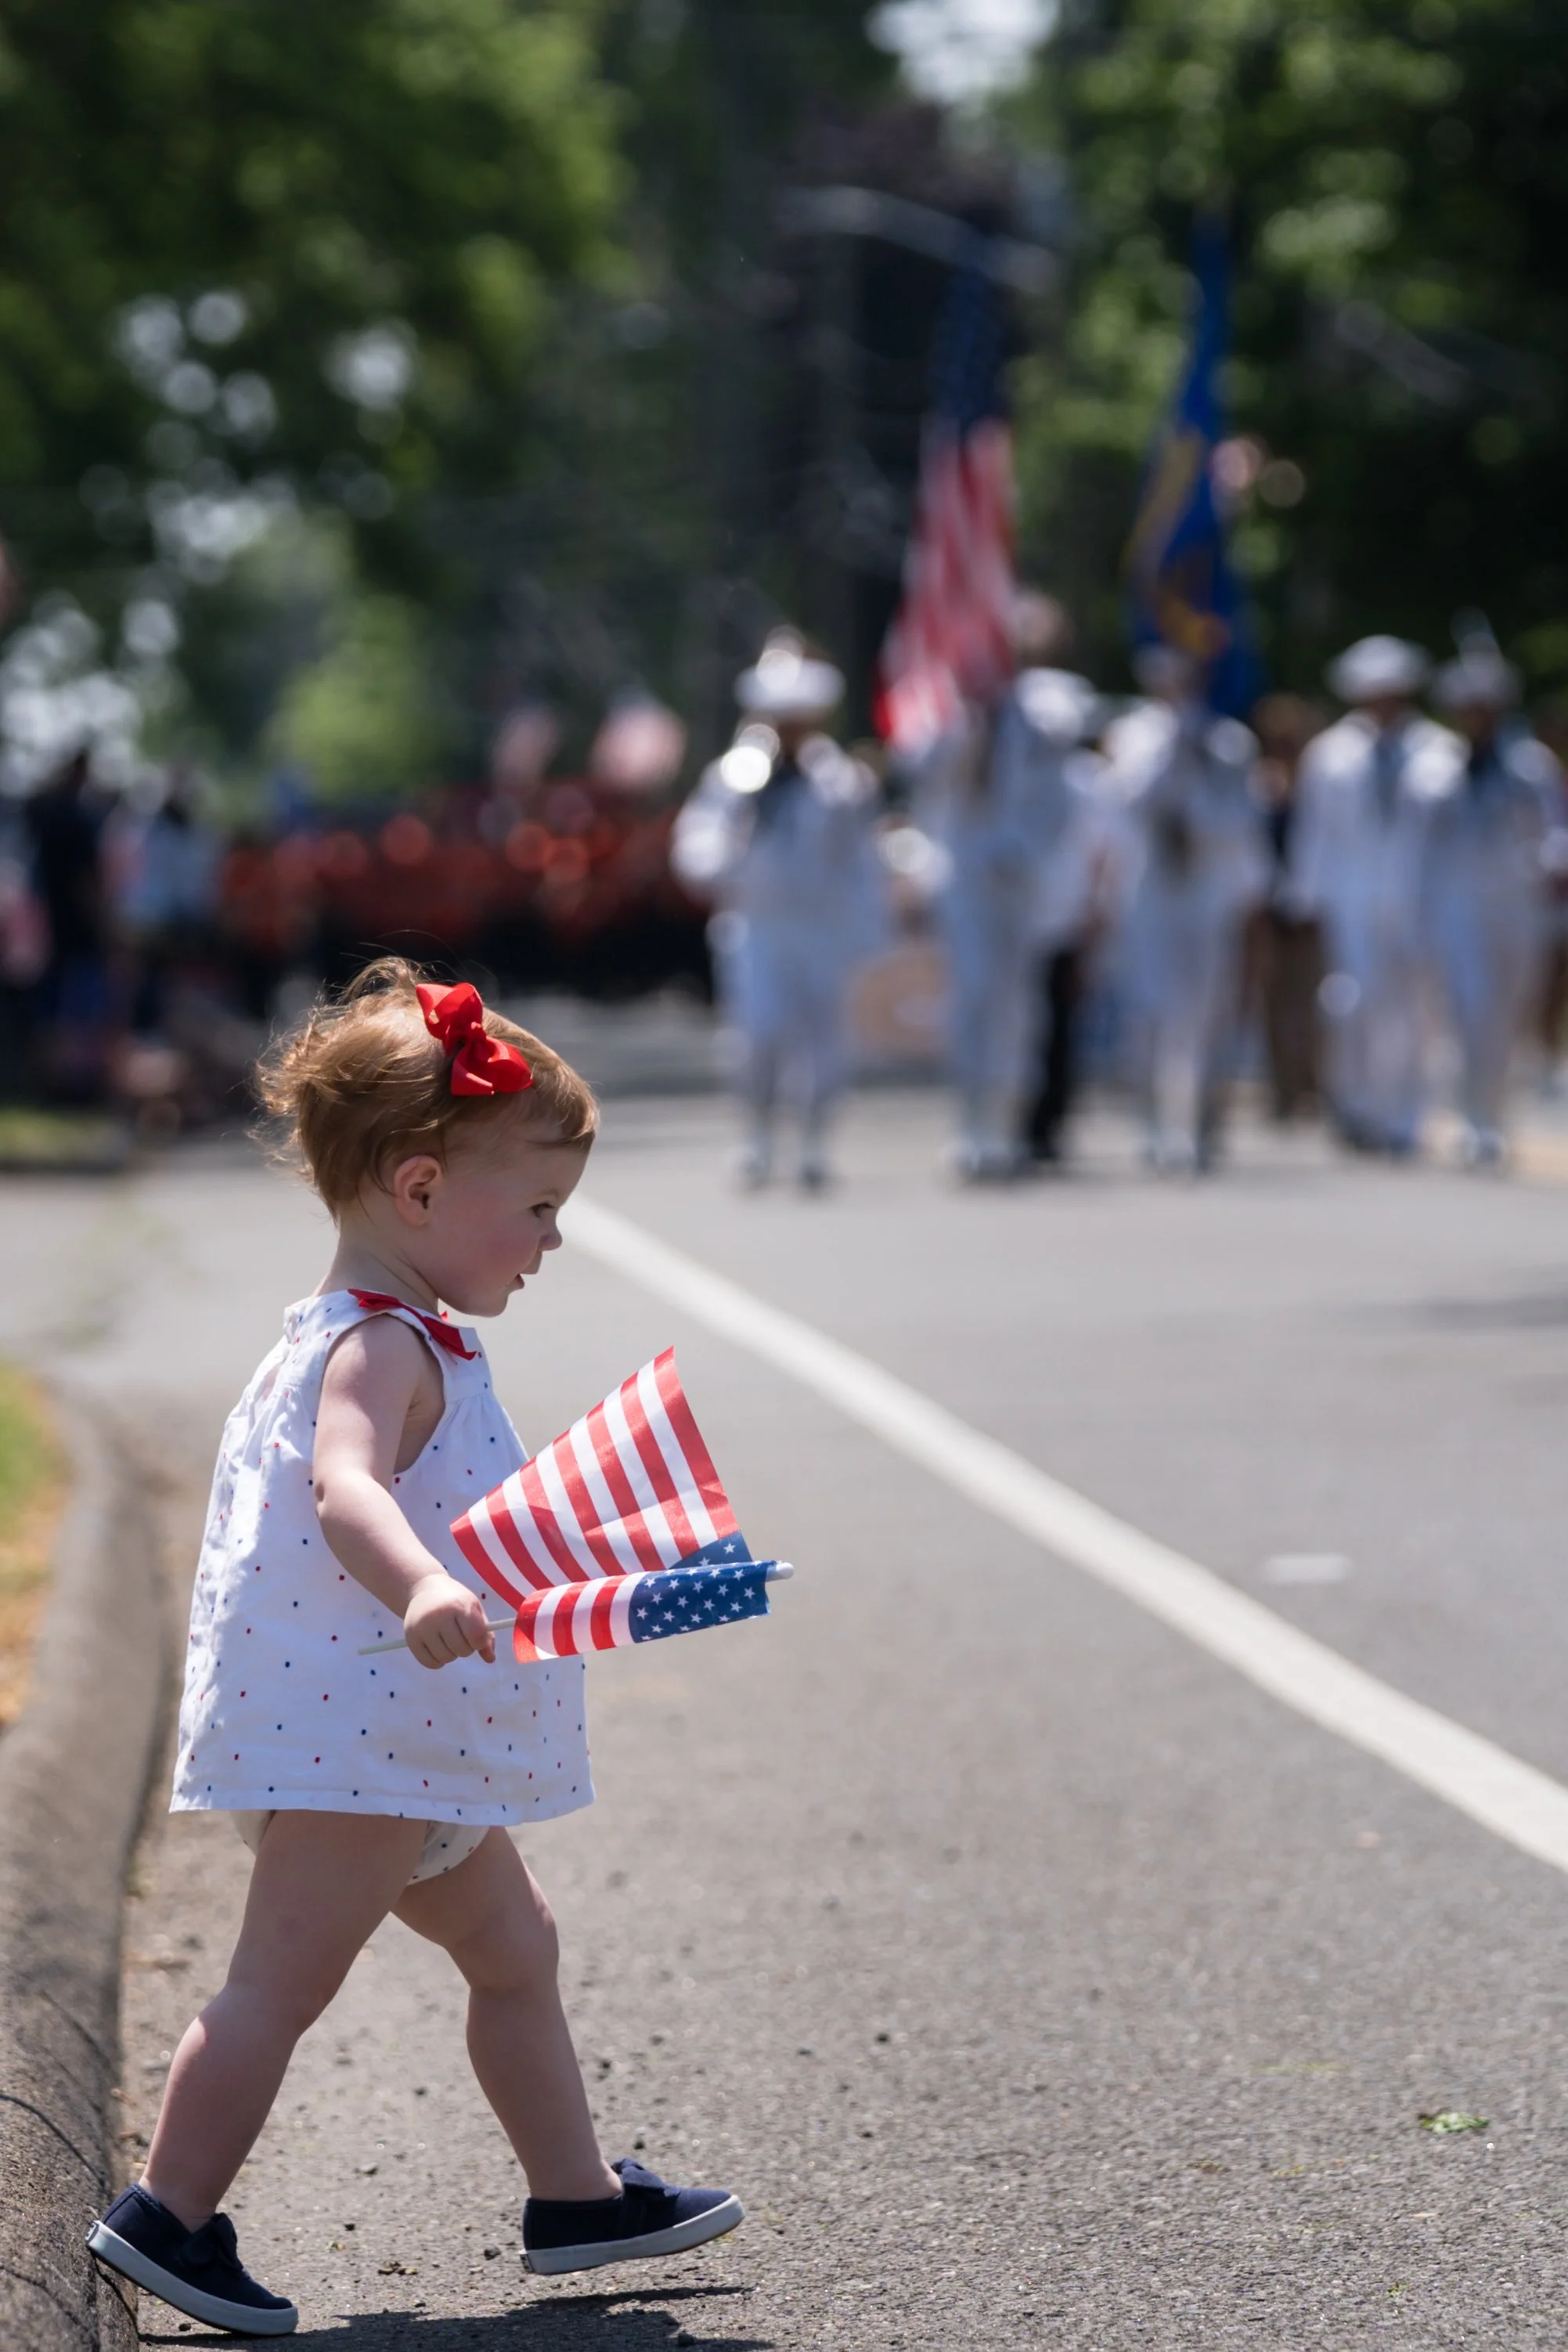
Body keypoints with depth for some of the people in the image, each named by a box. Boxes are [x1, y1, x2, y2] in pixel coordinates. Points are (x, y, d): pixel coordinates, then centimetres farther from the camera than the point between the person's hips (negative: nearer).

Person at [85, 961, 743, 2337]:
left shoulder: (393, 1337, 16)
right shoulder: (380, 1346, -18)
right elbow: (344, 1489, -38)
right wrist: (422, 1591, -56)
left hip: (410, 1755, 11)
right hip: (352, 1738, -11)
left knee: (513, 1949, 17)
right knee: (284, 1980, -9)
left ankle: (576, 2195, 27)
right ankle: (168, 2215, -5)